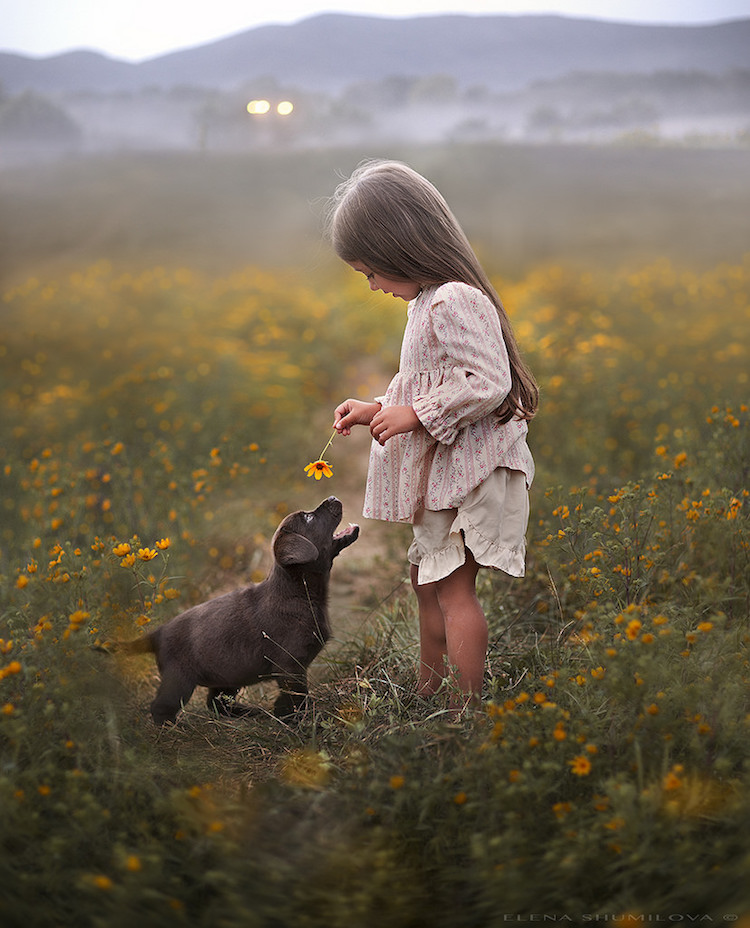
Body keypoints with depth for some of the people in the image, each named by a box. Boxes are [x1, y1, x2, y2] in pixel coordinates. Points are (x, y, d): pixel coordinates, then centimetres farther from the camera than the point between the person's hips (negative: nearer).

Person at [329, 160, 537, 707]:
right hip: (441, 472, 11)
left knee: (452, 587, -8)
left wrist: (416, 415, -21)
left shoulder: (455, 302, -20)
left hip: (467, 470, -11)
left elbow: (488, 384, -27)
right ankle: (429, 691, 32)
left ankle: (471, 706, 0)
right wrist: (378, 410, 12)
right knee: (426, 578, 19)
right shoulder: (430, 301, 13)